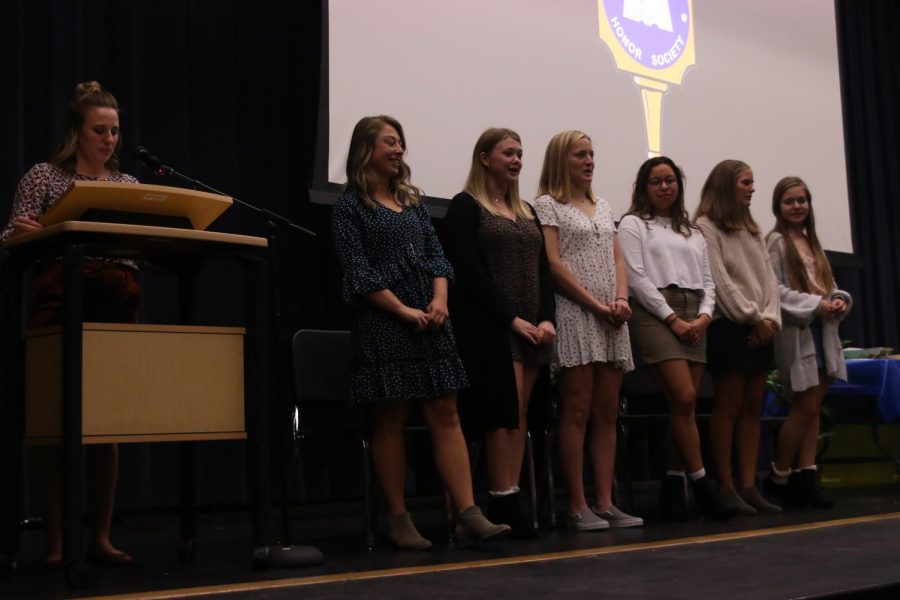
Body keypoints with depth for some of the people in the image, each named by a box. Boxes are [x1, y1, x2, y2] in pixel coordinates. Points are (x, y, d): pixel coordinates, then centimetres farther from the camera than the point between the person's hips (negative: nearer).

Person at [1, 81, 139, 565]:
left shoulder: (129, 185, 16)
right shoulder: (43, 177, 4)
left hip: (117, 302, 4)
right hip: (60, 298, -3)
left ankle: (101, 537, 9)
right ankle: (55, 540, 2)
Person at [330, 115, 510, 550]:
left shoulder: (413, 201, 19)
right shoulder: (350, 206, 2)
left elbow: (436, 255, 13)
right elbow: (359, 273, -7)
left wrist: (439, 300, -5)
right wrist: (404, 310, -13)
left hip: (430, 320, 5)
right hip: (384, 322, -5)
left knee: (446, 415, -1)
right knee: (391, 420, -2)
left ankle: (468, 515, -4)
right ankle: (398, 520, 6)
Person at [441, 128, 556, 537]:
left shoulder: (527, 212, 19)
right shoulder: (466, 206, -1)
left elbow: (543, 270, 14)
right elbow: (469, 272, -10)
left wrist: (547, 319, -2)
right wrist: (511, 318, -15)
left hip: (532, 328, 6)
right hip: (490, 327, -6)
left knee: (520, 416, 3)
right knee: (507, 412, -11)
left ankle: (510, 503, 5)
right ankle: (504, 503, -7)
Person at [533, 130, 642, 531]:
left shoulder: (603, 207, 21)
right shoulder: (547, 205, 1)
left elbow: (618, 261, 17)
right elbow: (553, 263, -8)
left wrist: (621, 299, -3)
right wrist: (596, 305, -12)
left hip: (611, 319, 7)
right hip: (573, 314, -6)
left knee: (607, 412, 4)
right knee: (577, 412, -7)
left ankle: (604, 503, 8)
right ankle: (578, 506, -3)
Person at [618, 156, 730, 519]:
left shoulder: (692, 232, 23)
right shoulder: (633, 224, 6)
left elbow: (707, 281, 17)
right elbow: (637, 277, -4)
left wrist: (704, 316, -2)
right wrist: (672, 318, -10)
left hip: (693, 320, 6)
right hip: (653, 314, -5)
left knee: (684, 405, 0)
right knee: (684, 398, -15)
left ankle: (673, 486, 6)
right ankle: (700, 481, -6)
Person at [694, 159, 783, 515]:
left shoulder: (752, 230, 21)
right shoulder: (706, 227, -3)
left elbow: (768, 278, 13)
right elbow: (719, 281, -11)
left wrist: (770, 317, -3)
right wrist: (754, 318, -12)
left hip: (759, 330, 7)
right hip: (728, 327, -7)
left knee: (753, 407, 4)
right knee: (728, 407, -7)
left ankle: (749, 486, 6)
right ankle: (725, 488, -3)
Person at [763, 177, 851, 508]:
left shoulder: (813, 242, 17)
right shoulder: (776, 241, -6)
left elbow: (828, 283, 18)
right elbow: (774, 289, -14)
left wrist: (839, 300, -4)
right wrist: (815, 305, -18)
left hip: (823, 331, 7)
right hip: (796, 331, -7)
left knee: (814, 407, 4)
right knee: (805, 406, -7)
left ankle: (806, 476, 7)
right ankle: (778, 478, 5)